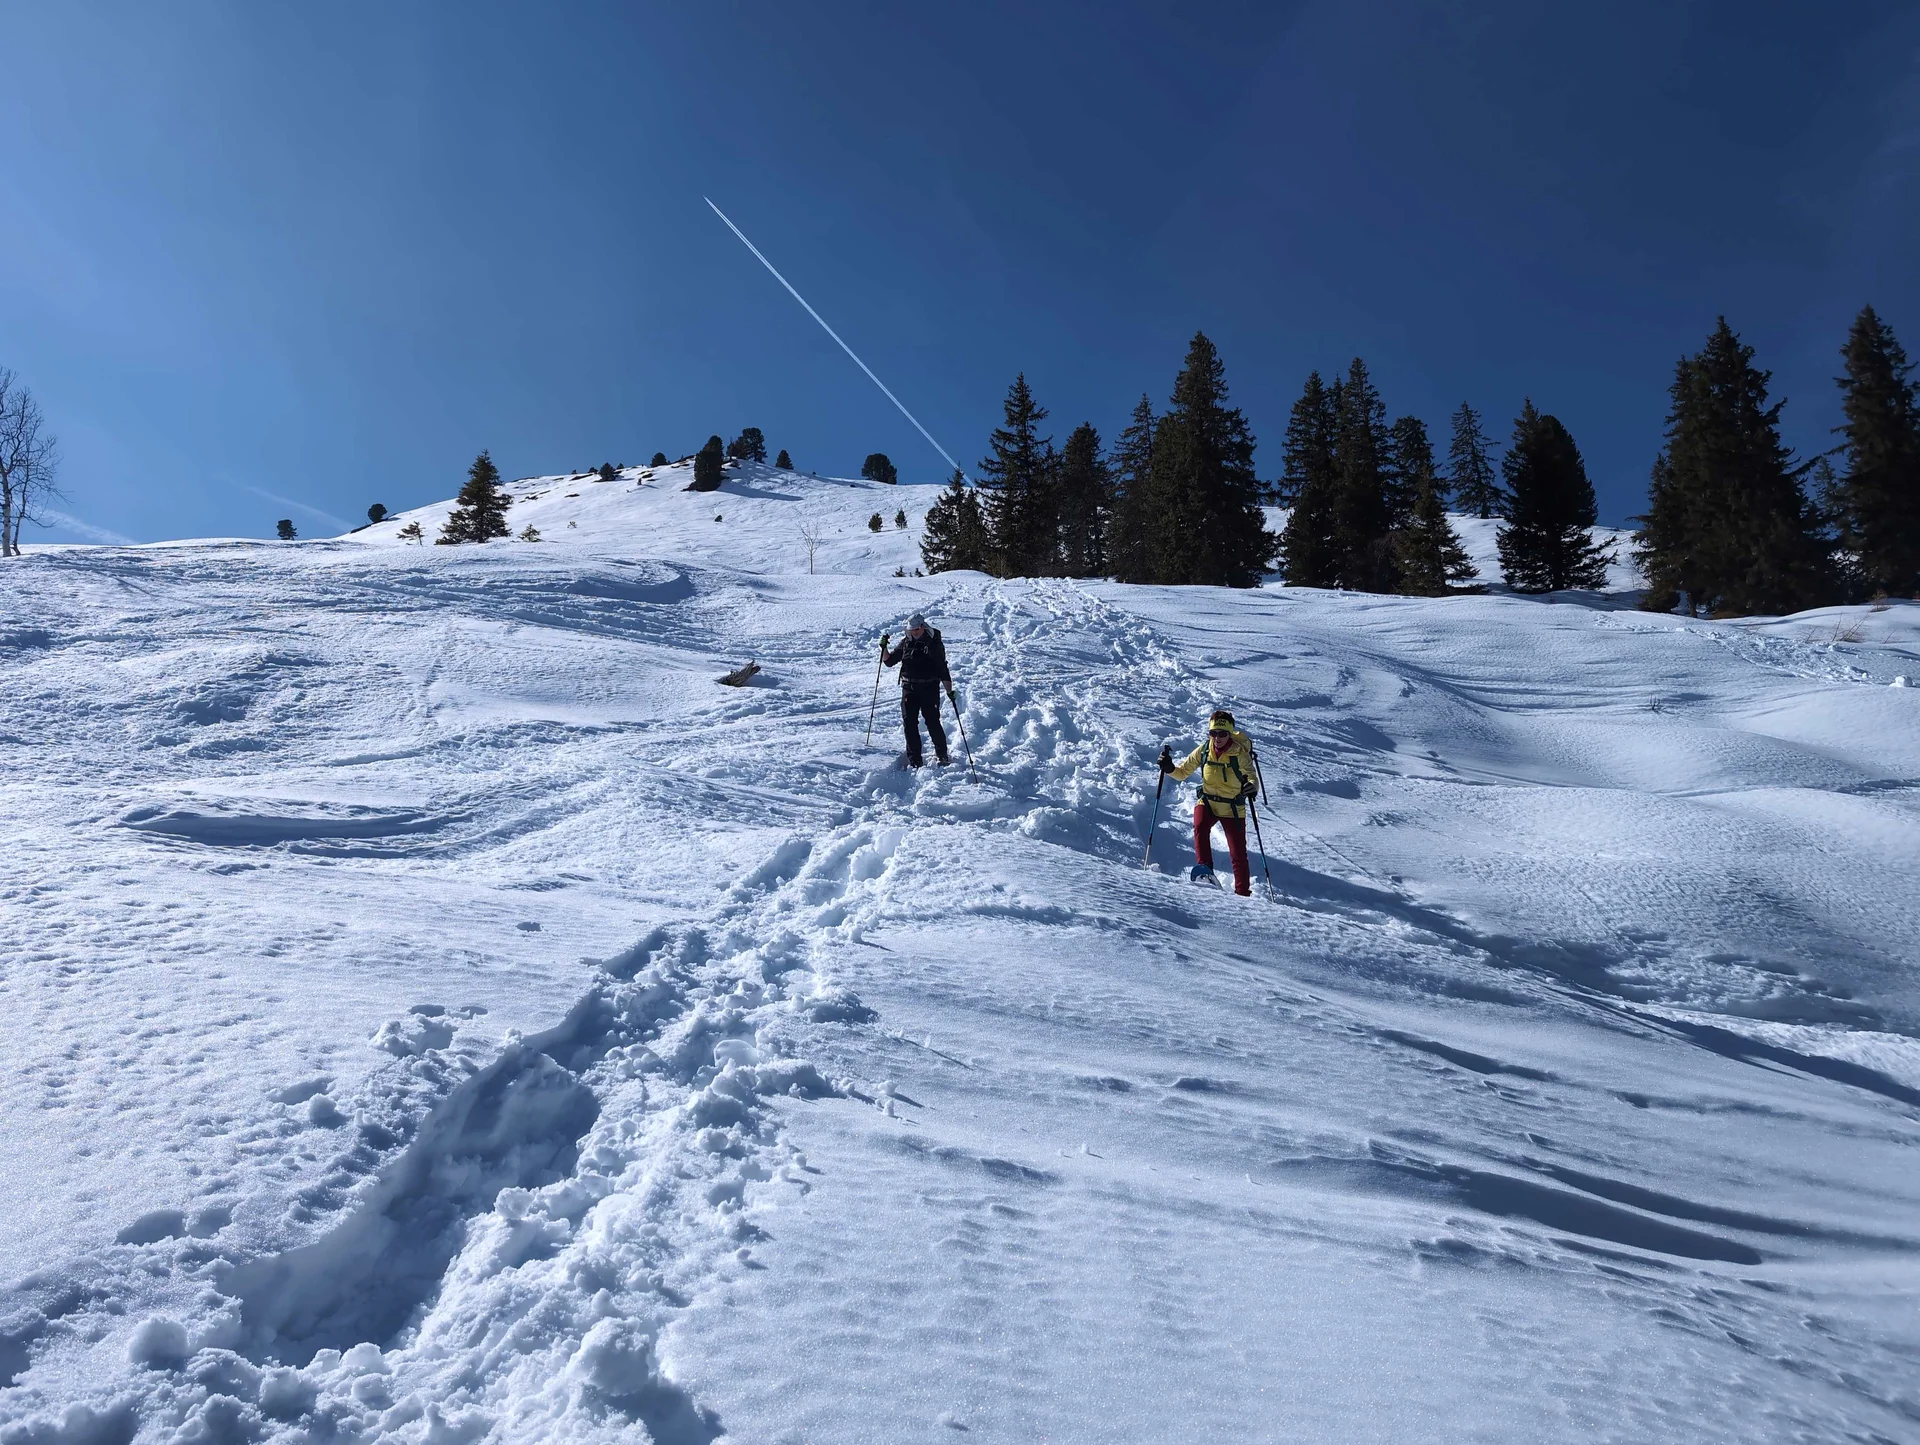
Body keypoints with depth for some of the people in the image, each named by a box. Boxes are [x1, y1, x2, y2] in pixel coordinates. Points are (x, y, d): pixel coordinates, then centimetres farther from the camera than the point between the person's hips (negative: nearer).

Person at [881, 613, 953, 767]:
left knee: (932, 721, -6)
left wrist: (949, 691, -7)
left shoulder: (934, 643, -1)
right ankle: (914, 759, 6)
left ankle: (942, 755, 14)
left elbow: (942, 669, -1)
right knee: (909, 723, -1)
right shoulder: (906, 643, 9)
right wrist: (883, 648, -5)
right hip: (909, 689, 4)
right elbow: (889, 661, 13)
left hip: (929, 689, -4)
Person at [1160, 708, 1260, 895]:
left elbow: (1252, 777, -23)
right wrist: (1169, 768, -18)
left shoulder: (1240, 753, -16)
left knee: (1238, 853, 0)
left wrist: (1252, 787, -47)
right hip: (1207, 802, 2)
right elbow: (1182, 773, 3)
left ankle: (1243, 892, 14)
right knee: (1200, 826, -31)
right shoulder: (1204, 750, -5)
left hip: (1232, 808, -2)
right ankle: (1204, 868, -24)